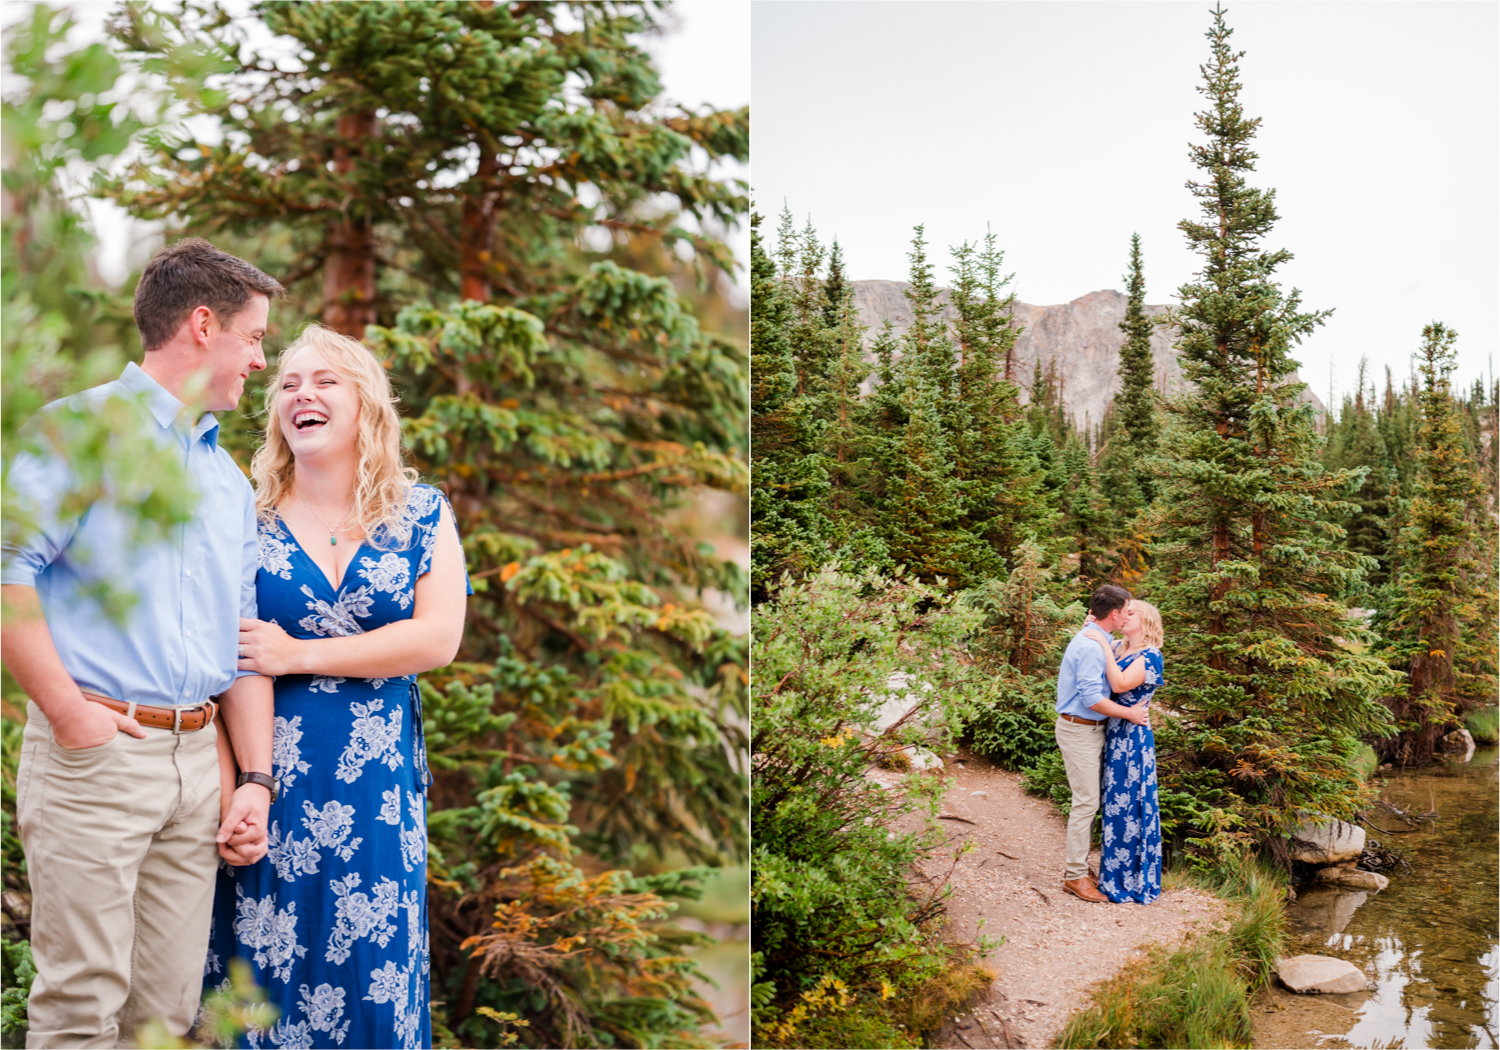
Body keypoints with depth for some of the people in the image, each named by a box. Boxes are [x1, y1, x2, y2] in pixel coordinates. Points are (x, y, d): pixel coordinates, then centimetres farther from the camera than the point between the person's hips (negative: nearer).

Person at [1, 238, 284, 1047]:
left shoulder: (231, 481, 19)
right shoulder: (83, 429, -2)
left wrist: (256, 778, 11)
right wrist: (69, 711, -15)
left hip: (198, 761, 6)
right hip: (95, 755, -6)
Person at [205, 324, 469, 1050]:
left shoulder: (421, 514, 3)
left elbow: (438, 639, -8)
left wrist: (297, 655, -12)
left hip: (378, 781, 1)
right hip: (267, 774, 0)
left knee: (372, 966, 7)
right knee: (259, 960, 5)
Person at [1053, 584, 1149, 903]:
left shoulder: (1089, 640, 12)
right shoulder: (1092, 647, -21)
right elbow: (1092, 698, -26)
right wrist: (1130, 713, -17)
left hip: (1089, 729, 10)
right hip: (1079, 730, -10)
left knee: (1088, 801, 15)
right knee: (1086, 801, -6)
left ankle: (1078, 865, 23)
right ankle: (1075, 876, 1)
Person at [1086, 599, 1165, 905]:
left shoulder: (1150, 655, -11)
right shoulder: (1118, 649, 11)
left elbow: (1120, 685, -24)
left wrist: (1105, 646, -22)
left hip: (1132, 739, -7)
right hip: (1113, 736, 7)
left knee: (1128, 806, -1)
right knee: (1115, 804, 13)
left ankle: (1131, 880, 8)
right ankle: (1114, 872, 24)